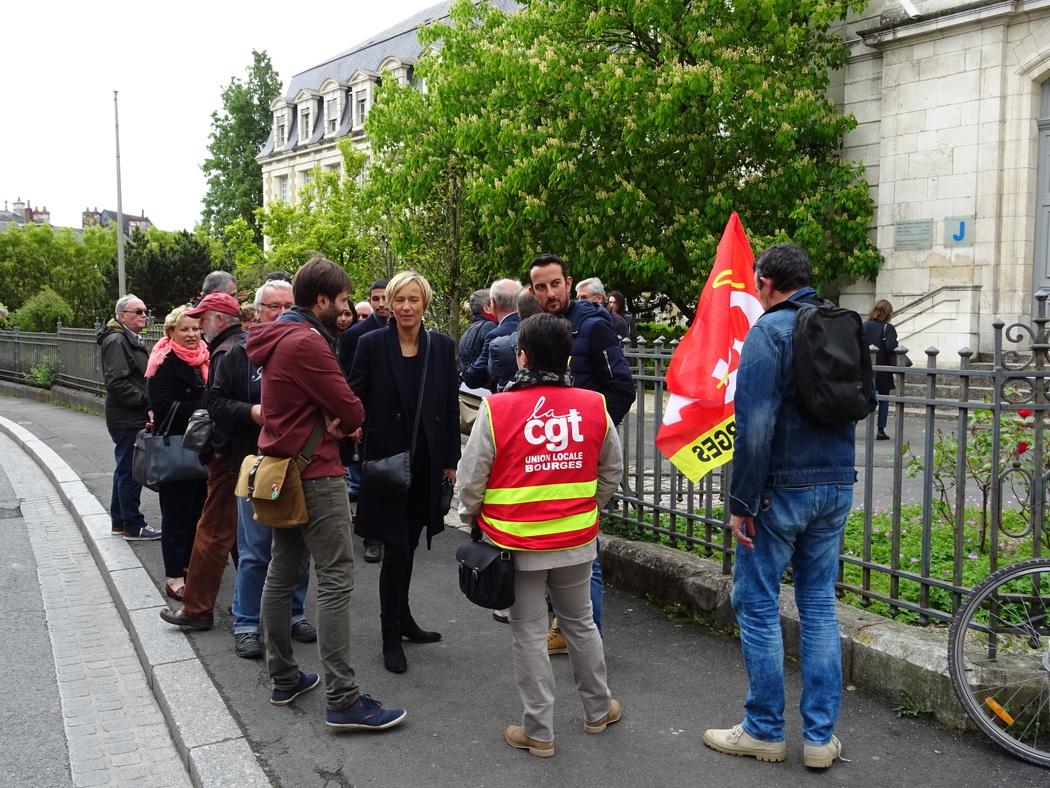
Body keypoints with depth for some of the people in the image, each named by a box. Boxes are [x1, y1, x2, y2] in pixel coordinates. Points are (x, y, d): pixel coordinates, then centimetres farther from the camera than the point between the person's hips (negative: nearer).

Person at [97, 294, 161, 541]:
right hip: (127, 419, -10)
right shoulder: (116, 341, -14)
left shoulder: (131, 340, 18)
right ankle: (133, 527, 3)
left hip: (133, 417, 10)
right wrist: (146, 402, -19)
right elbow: (117, 382, -23)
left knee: (125, 469, 17)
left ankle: (119, 522, 27)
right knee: (130, 472, -4)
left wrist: (148, 404, 9)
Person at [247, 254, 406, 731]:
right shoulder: (306, 342, -19)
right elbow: (352, 412, -19)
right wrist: (342, 421, 4)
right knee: (336, 581, -9)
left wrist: (331, 419, -6)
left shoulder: (279, 337, 13)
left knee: (282, 574, 14)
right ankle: (342, 700, -7)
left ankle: (284, 679, 24)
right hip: (315, 476, -10)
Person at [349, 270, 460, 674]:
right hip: (387, 458, -3)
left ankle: (403, 618, 33)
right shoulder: (371, 344, -4)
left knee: (409, 543, 15)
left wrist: (451, 460, 6)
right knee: (397, 547, -2)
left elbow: (451, 405, 7)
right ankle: (391, 635, 12)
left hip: (427, 461, 3)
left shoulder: (442, 346, 3)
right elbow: (355, 398, -2)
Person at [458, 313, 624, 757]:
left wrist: (471, 519, 10)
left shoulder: (497, 409, -15)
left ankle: (538, 732, 20)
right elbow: (612, 471, 7)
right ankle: (598, 709, 37)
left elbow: (471, 479, -9)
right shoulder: (593, 407, -5)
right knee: (580, 622, 21)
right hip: (576, 540, 3)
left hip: (518, 542, -3)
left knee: (529, 633, 9)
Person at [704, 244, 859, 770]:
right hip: (837, 487, 7)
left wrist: (741, 503, -15)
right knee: (819, 605, 13)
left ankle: (764, 731, 16)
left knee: (758, 606, 6)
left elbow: (755, 427, -20)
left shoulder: (768, 332, -13)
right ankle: (820, 736, 19)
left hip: (783, 489, -7)